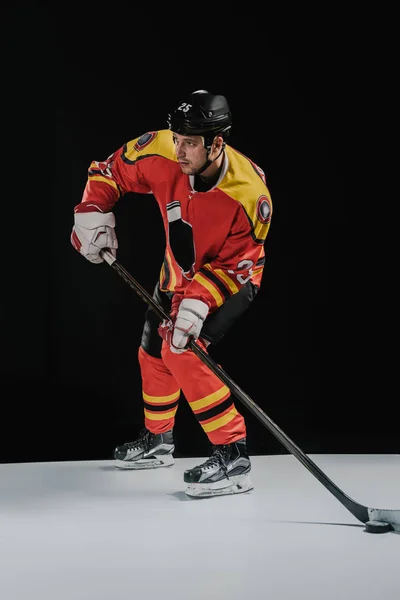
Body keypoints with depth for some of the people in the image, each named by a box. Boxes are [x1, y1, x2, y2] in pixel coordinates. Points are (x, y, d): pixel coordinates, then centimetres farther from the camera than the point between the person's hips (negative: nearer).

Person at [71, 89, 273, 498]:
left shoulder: (249, 193, -35)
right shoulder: (162, 151, -25)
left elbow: (235, 264, -27)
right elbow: (112, 170, -6)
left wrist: (198, 301, -39)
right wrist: (93, 212, -19)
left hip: (231, 277, -7)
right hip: (179, 271, 7)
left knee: (183, 351, -24)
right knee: (154, 351, 18)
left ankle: (233, 456, -19)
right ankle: (157, 439, 42)